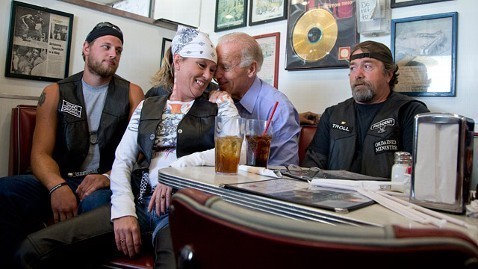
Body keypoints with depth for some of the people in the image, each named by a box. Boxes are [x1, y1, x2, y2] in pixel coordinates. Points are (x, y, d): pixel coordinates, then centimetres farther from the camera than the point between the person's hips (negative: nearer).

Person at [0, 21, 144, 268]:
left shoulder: (131, 93, 8)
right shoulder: (55, 93, 9)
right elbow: (41, 153, -1)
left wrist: (108, 177, -21)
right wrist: (58, 187, -23)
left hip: (104, 183, -1)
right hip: (59, 181, 1)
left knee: (96, 201, -36)